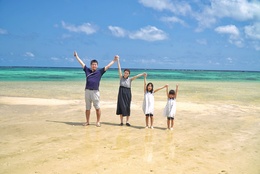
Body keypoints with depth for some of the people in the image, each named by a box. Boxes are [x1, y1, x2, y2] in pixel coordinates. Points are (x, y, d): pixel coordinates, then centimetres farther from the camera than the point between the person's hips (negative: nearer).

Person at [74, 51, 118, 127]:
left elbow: (107, 66, 7)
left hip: (95, 91, -2)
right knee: (87, 108, 10)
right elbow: (82, 63, 20)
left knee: (97, 107, -1)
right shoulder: (87, 70, 12)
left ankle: (98, 121, 9)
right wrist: (76, 56, 27)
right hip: (87, 91, 3)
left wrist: (114, 60, 6)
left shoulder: (99, 72, 6)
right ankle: (87, 121, 19)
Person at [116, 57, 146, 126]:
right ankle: (121, 121, 6)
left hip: (128, 94, 0)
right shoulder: (121, 77, 0)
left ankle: (127, 121, 8)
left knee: (127, 107, 2)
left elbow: (136, 76, -15)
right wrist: (118, 60, 0)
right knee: (121, 107, 0)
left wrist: (142, 74, -30)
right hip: (121, 93, 0)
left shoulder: (130, 79, 0)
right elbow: (119, 68, 0)